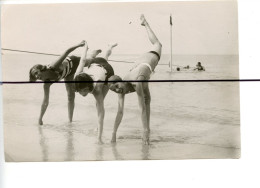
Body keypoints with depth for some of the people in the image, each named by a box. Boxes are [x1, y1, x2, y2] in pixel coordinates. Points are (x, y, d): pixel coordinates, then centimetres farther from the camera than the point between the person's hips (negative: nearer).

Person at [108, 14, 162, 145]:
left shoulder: (135, 83, -48)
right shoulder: (121, 92, -32)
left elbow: (142, 108, -50)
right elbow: (120, 112, -28)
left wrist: (145, 130, -52)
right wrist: (114, 133, -30)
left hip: (149, 59, -2)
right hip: (139, 64, 2)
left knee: (157, 44, 26)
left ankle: (145, 23, 50)